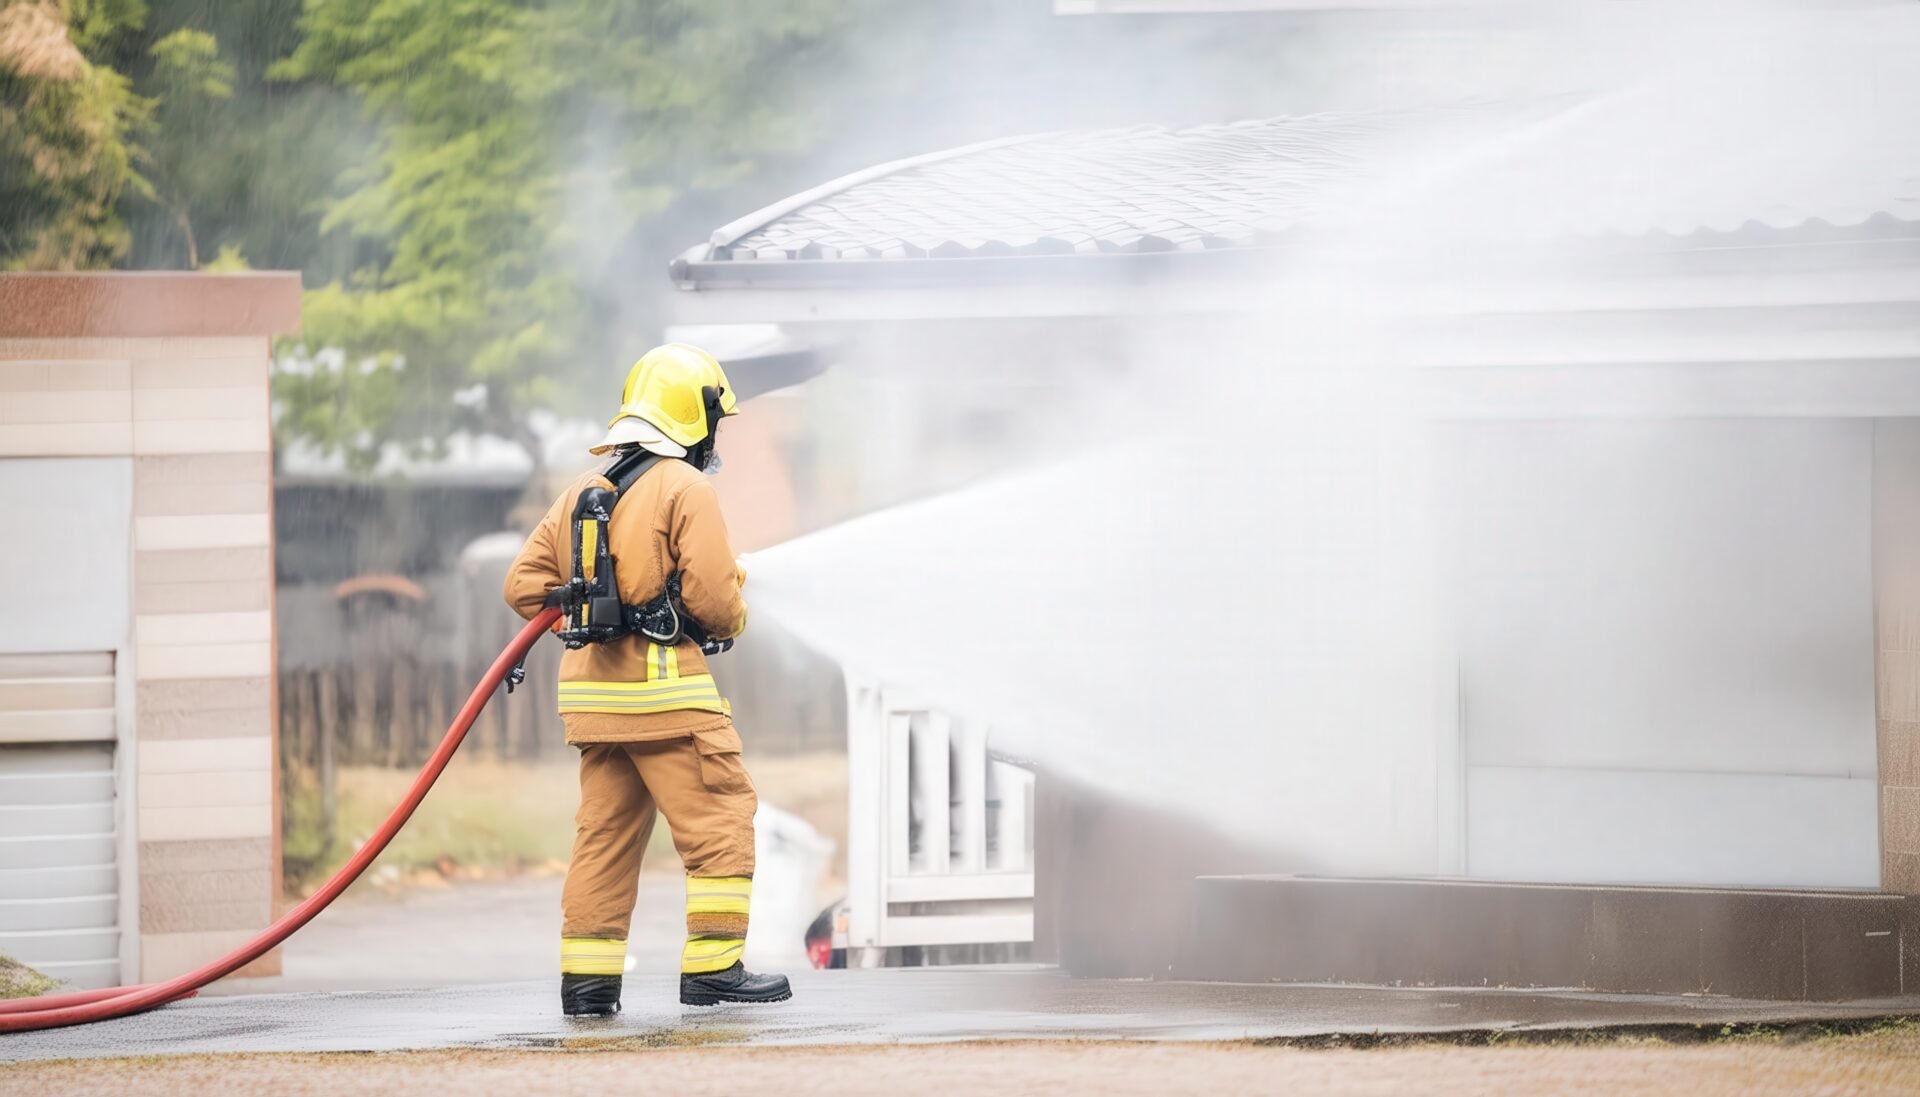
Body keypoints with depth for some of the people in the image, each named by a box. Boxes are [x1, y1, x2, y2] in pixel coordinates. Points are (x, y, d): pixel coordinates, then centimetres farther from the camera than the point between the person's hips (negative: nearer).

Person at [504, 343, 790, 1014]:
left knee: (605, 832, 11)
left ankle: (587, 979, 9)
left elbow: (525, 584, 15)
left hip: (592, 684, 8)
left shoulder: (581, 493, 15)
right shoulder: (686, 489, -8)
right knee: (721, 825, -1)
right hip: (667, 684, -8)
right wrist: (732, 621, 8)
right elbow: (712, 596, -14)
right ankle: (714, 966, -3)